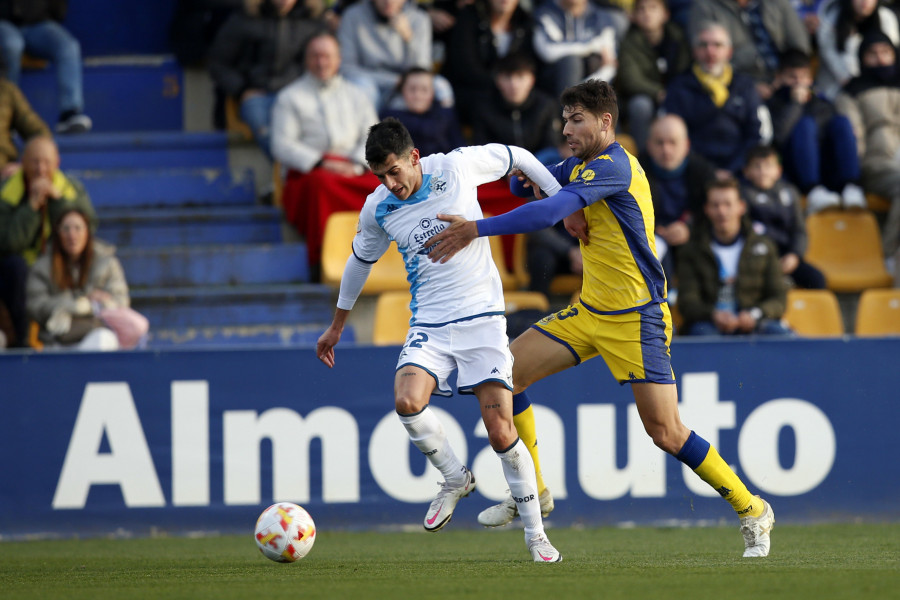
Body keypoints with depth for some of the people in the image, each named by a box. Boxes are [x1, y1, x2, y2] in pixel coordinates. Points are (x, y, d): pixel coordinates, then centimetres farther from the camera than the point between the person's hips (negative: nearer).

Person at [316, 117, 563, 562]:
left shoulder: (457, 167, -8)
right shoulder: (378, 209, 1)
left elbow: (516, 157, 10)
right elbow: (360, 260, 19)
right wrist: (337, 326, 28)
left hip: (482, 317, -2)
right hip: (429, 325, 2)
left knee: (501, 430, -10)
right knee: (407, 400, -26)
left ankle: (535, 534, 5)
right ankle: (455, 479, 1)